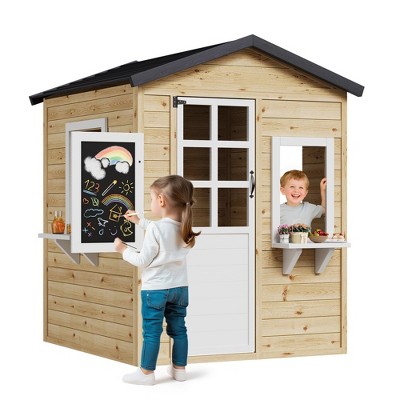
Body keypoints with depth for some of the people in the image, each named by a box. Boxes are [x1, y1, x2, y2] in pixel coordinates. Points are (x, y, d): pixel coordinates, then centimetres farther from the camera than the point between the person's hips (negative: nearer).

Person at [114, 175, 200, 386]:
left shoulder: (155, 229, -20)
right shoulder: (183, 228, 1)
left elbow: (143, 260, -14)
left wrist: (124, 250, 1)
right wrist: (139, 221, 29)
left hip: (155, 288, -7)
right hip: (179, 287, 7)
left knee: (151, 331, 1)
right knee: (178, 329, 14)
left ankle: (146, 373, 8)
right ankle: (179, 369, 23)